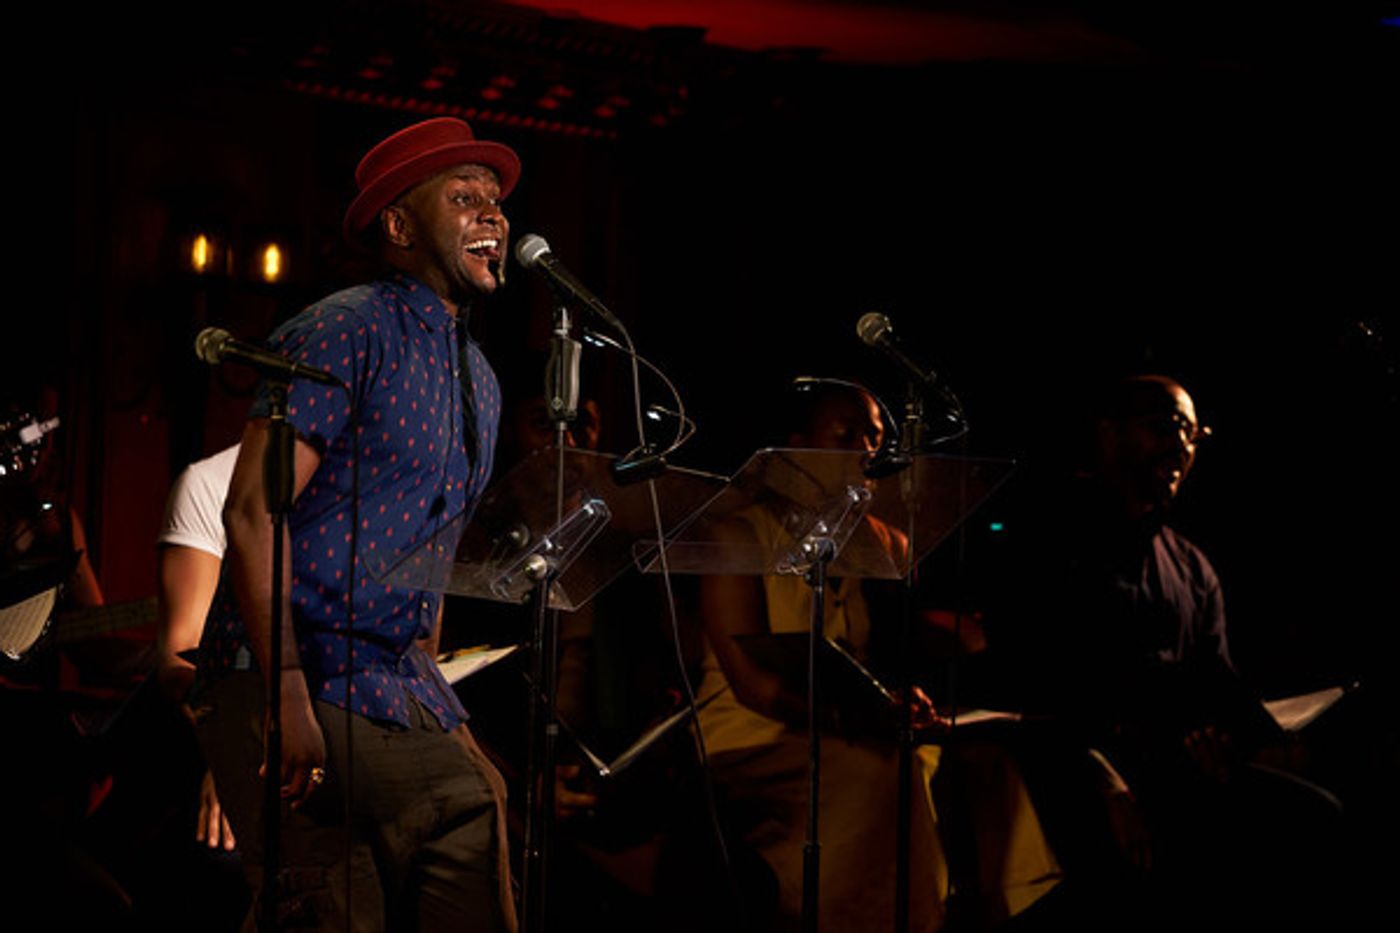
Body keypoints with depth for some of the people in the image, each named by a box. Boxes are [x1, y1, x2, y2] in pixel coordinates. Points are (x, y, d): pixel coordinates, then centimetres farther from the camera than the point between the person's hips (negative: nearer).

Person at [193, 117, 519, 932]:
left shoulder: (480, 382, 19)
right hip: (296, 685, -8)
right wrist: (288, 697, -22)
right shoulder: (345, 332, -8)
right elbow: (253, 510, -16)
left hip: (398, 692, 8)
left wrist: (431, 698, 18)